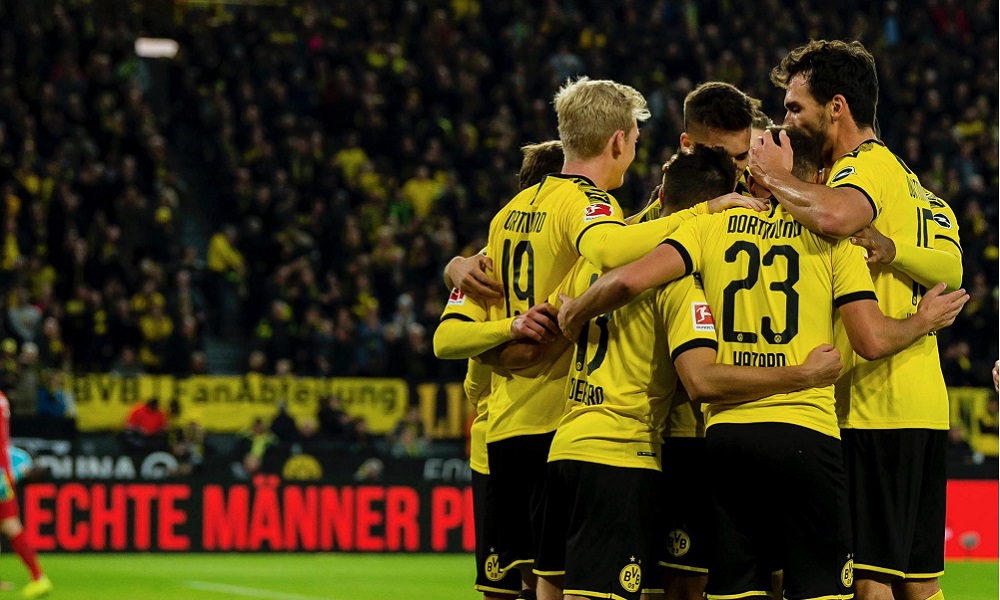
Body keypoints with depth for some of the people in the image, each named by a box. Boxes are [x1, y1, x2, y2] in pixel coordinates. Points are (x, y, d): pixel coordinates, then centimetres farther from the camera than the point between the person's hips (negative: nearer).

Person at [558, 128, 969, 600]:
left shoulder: (712, 225, 9)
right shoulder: (831, 236, 3)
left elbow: (631, 280, -5)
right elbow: (872, 340, -5)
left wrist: (575, 311, 14)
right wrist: (922, 322, 15)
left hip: (724, 432, 3)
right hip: (804, 430, -3)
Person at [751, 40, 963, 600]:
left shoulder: (868, 165, -9)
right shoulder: (905, 176, 23)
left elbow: (834, 216, -32)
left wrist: (775, 178, -14)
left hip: (876, 408, -10)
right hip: (925, 406, 10)